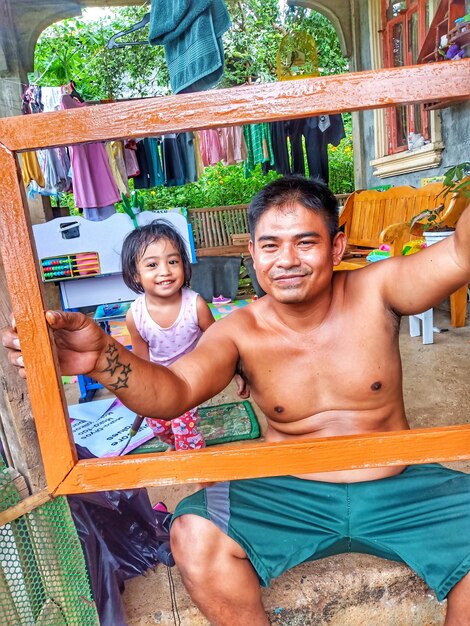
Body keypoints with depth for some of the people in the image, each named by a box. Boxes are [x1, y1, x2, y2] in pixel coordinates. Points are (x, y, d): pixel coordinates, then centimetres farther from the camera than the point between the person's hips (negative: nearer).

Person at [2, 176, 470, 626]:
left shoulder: (374, 292, -9)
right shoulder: (239, 333, -11)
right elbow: (173, 391, -27)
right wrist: (100, 357, -45)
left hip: (400, 490, 1)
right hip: (289, 495, 0)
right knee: (193, 536, -21)